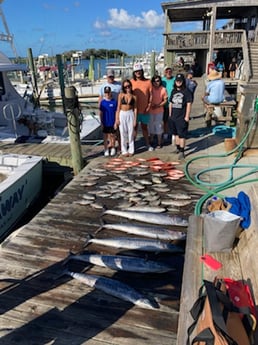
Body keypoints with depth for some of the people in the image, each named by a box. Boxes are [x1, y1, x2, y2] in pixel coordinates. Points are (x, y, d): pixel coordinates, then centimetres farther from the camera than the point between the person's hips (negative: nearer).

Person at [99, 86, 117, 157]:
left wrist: (116, 122, -5)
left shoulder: (114, 102, -7)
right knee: (105, 136, 9)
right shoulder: (102, 102, -3)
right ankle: (106, 150, 20)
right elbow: (100, 113, 2)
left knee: (112, 135, 11)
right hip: (105, 123, 1)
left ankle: (113, 149, 27)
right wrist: (101, 123, -1)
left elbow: (116, 112, -3)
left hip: (112, 123, -1)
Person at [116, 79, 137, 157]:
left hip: (130, 114, 0)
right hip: (122, 114, 0)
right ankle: (124, 151, 13)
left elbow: (135, 108, 3)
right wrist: (117, 118, -3)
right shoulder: (121, 95, 0)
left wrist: (135, 119, -2)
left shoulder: (134, 96, 2)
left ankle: (131, 150, 15)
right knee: (123, 133, 4)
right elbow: (118, 107, 1)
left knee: (131, 132, 5)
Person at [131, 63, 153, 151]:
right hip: (134, 110, -1)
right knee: (135, 127, 7)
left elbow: (150, 95, 2)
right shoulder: (131, 82, -2)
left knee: (144, 127, 13)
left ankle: (147, 144, 24)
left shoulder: (148, 82, 0)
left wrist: (149, 106, -6)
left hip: (145, 110, 1)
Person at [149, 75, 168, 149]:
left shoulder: (163, 89, -8)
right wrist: (150, 105, -14)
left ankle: (159, 143, 17)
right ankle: (151, 142, 29)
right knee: (151, 126, 14)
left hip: (159, 111, -1)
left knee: (159, 127, 5)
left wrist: (158, 105, -15)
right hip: (150, 111, 2)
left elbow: (165, 100, -2)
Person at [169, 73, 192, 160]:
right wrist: (170, 114, 14)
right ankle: (178, 148, 33)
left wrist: (187, 116, -14)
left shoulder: (186, 91, -7)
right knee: (176, 133, 17)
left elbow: (189, 104, -10)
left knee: (182, 135, -5)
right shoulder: (173, 91, 11)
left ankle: (182, 152, 1)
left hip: (182, 117, -6)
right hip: (174, 117, 6)